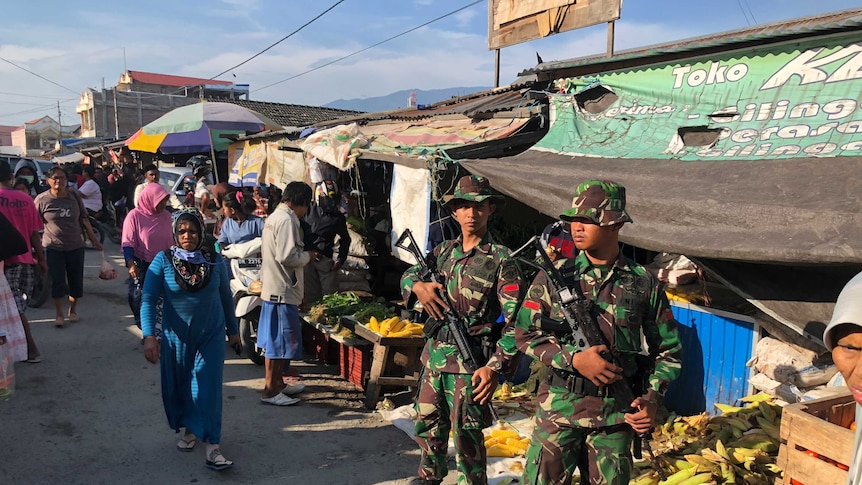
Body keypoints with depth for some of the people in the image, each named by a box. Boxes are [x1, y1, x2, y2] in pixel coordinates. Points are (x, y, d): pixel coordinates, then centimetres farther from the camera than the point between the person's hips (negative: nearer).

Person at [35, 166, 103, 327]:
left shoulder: (74, 196, 1)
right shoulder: (42, 199, -7)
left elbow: (84, 220, 7)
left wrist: (94, 240, 8)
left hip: (75, 247, 2)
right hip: (53, 248, -2)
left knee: (76, 280, 9)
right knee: (57, 281, 0)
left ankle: (73, 310, 29)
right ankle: (59, 315, 13)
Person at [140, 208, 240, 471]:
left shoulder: (214, 259, -5)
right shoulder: (163, 260, -10)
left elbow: (225, 296, 5)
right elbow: (149, 300, -12)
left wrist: (233, 329, 11)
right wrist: (149, 336, -22)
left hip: (211, 335, 0)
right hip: (176, 336, 1)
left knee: (208, 388, -3)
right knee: (178, 386, 15)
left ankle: (212, 446, 2)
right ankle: (188, 429, 40)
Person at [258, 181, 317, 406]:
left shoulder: (274, 217, 16)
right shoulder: (287, 219, -17)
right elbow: (287, 257, -24)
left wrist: (302, 254, 15)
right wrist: (308, 256, -8)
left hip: (272, 288, 11)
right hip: (282, 290, -11)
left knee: (275, 340, 17)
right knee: (280, 341, -3)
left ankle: (278, 382, 29)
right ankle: (270, 390, 4)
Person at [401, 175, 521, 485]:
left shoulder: (500, 258, -9)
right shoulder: (444, 251, 8)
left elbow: (515, 321, -13)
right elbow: (407, 275, 17)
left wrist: (495, 367, -21)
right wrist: (418, 286, -8)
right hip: (434, 354, 6)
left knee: (466, 437, 2)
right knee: (428, 426, 20)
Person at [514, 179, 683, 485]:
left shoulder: (643, 284, 1)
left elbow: (668, 351, 7)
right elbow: (525, 335, -3)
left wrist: (652, 398, -7)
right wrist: (574, 359, -15)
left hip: (617, 414, 1)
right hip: (560, 408, -1)